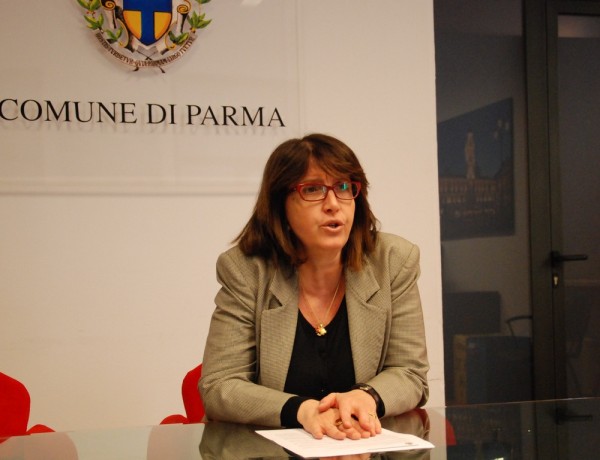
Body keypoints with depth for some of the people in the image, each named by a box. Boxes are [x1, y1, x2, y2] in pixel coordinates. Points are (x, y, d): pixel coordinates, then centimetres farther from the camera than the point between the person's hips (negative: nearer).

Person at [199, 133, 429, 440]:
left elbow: (410, 374, 1)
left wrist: (367, 397, -21)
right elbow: (218, 386, -9)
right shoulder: (244, 269, -7)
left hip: (367, 447, 3)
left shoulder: (395, 262, -2)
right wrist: (301, 410, -25)